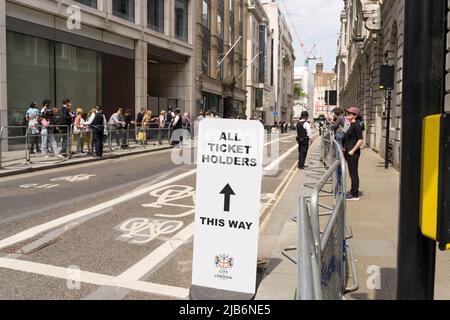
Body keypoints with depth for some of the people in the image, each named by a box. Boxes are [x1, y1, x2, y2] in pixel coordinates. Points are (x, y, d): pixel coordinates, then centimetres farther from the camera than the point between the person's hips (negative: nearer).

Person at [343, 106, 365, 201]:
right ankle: (353, 191, 27)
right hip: (348, 151, 9)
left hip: (353, 153, -9)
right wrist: (345, 148, 17)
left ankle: (355, 195, 5)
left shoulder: (356, 125, -16)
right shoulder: (351, 124, 12)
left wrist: (352, 150, -18)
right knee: (352, 173, 17)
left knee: (353, 173, -2)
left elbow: (361, 140, -20)